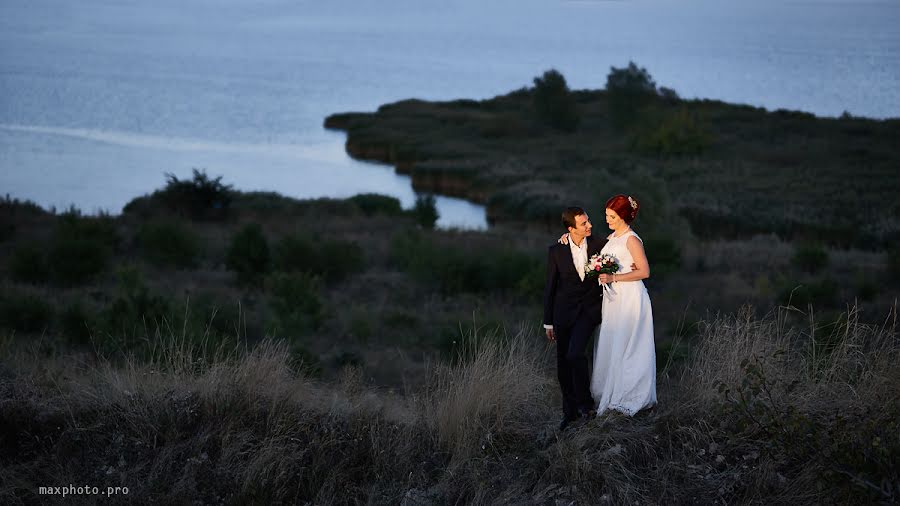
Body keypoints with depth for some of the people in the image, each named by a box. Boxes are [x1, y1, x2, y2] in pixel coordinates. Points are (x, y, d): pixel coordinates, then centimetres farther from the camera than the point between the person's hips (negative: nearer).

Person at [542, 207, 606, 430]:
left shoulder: (599, 245, -4)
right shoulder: (557, 251, -4)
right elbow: (550, 287, 3)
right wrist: (548, 322, 3)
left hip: (590, 309, -1)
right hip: (565, 310, 2)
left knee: (575, 353, -21)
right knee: (563, 363, 4)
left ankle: (584, 402, -2)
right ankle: (570, 411, 18)